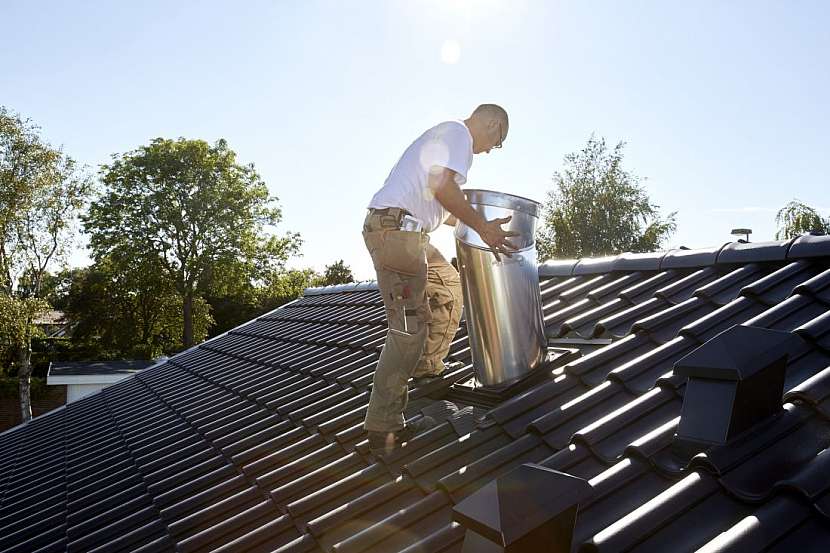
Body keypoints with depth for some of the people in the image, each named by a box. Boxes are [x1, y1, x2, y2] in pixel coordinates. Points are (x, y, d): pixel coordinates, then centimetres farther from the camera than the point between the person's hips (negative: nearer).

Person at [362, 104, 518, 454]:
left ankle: (426, 371, 29)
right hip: (394, 227, -11)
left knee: (448, 285, 24)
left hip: (402, 231, 11)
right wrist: (482, 227, -12)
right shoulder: (458, 132, -3)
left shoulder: (444, 134, 28)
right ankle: (383, 430, -7)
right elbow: (441, 186, -20)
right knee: (409, 327, -11)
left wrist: (479, 223, 30)